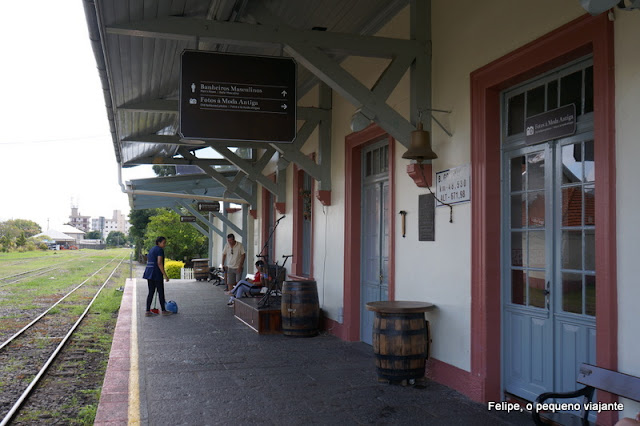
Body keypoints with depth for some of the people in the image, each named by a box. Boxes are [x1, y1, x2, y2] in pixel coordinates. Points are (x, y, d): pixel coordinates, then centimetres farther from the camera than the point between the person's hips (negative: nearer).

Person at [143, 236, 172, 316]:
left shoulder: (151, 250, 18)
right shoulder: (160, 250, -10)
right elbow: (159, 263, -19)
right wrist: (165, 275, -17)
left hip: (149, 273, 9)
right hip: (156, 274, -9)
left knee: (151, 292, 11)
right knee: (161, 292, 2)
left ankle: (147, 311, 9)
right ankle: (163, 310, 10)